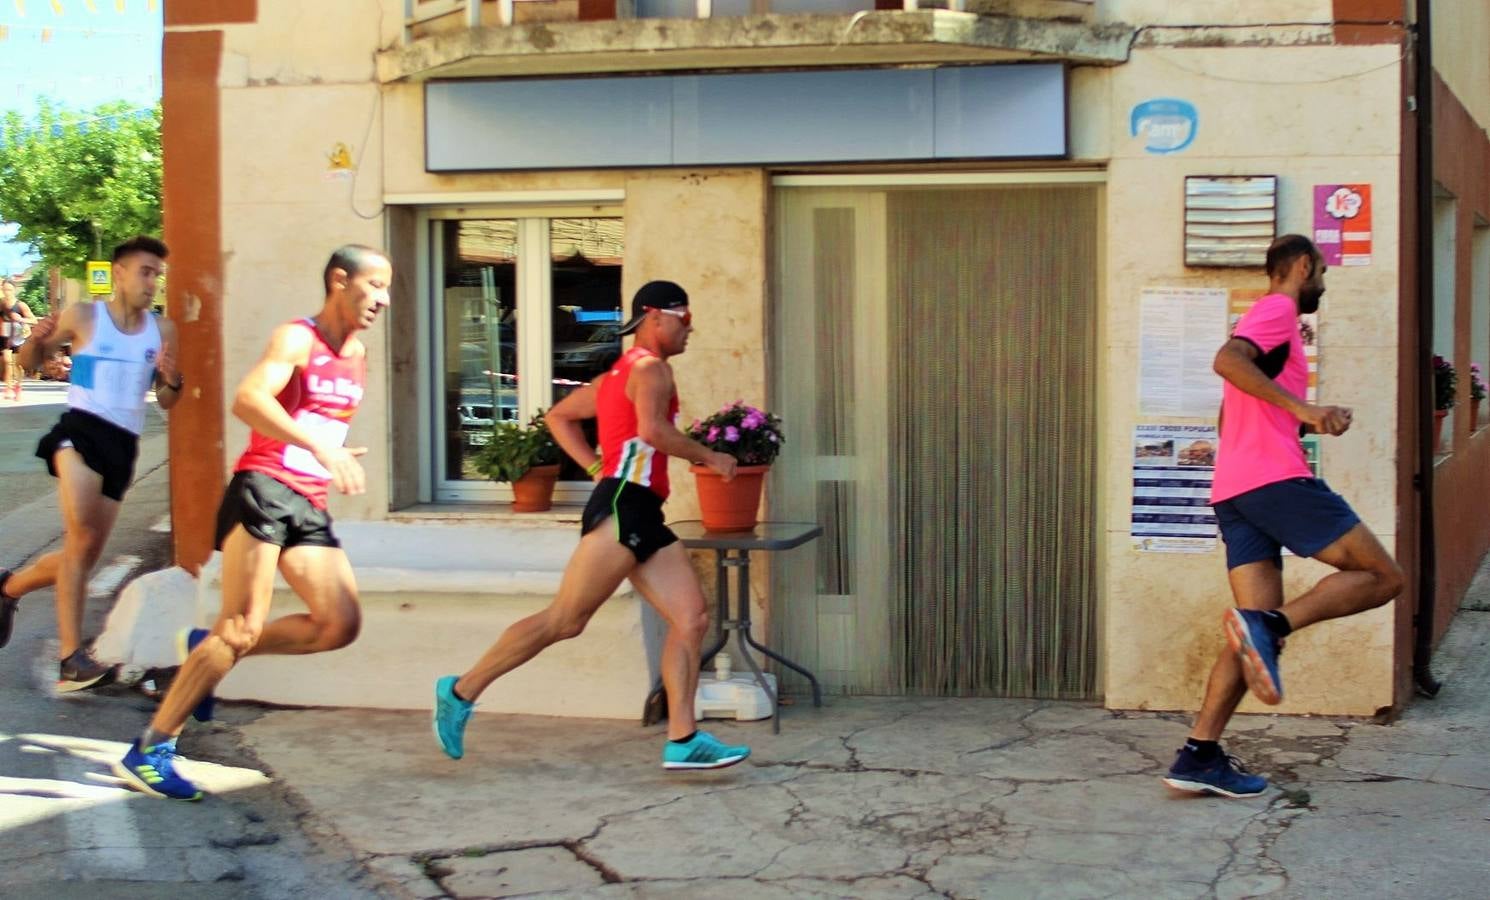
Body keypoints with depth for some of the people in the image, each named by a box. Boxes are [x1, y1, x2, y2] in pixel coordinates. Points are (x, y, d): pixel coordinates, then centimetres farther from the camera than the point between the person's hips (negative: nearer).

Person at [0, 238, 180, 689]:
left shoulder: (162, 330, 11)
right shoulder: (84, 317, 2)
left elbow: (167, 403, 17)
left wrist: (173, 381, -6)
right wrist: (37, 340, -12)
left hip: (123, 447, 5)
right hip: (80, 431, -5)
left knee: (83, 556, 10)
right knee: (82, 533, -27)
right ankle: (71, 656, -28)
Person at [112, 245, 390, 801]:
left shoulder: (357, 355, 16)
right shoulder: (296, 339, -9)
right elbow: (247, 399, -29)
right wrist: (321, 448, -39)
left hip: (310, 505, 8)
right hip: (263, 490, -8)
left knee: (340, 624, -3)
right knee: (243, 628, -13)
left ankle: (208, 649, 13)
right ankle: (150, 750, -6)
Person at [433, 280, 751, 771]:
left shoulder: (618, 375, 25)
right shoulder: (650, 367, -4)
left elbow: (559, 416, 30)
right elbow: (651, 429, -22)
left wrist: (598, 468, 21)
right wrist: (709, 456, -11)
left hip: (643, 518, 10)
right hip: (622, 507, -10)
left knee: (692, 619, 0)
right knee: (564, 620, -9)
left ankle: (683, 740, -6)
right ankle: (462, 691, -1)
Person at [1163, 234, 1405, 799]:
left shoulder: (1267, 320, 30)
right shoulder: (1279, 309, 1)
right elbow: (1227, 360, -19)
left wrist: (1310, 423, 27)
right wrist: (1301, 408, -25)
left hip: (1233, 493, 9)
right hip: (1275, 478, -9)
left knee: (1261, 634, 4)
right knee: (1382, 578, -5)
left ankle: (1199, 755, -5)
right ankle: (1268, 624, -23)